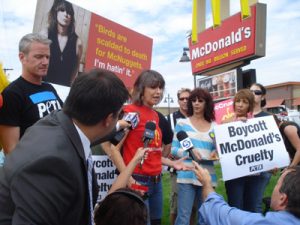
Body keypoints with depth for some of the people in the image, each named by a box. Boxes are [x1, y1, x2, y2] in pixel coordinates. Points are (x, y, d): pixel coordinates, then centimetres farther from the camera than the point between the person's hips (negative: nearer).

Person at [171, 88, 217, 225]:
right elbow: (174, 149, -1)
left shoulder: (214, 127, 10)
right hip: (186, 176, -3)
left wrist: (216, 153, -7)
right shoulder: (182, 123, 2)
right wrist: (189, 152, -18)